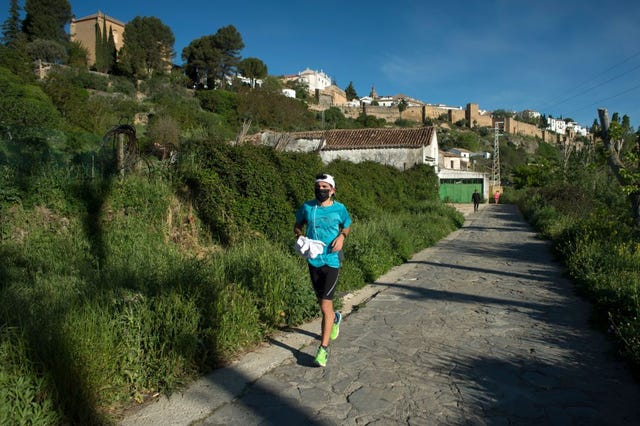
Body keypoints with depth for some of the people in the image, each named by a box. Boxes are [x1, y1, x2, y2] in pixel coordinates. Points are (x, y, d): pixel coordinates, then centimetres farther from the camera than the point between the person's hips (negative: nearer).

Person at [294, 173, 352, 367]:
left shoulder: (339, 208, -4)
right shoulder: (307, 207, -1)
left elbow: (347, 226, 13)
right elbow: (297, 225, 14)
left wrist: (342, 236, -8)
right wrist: (299, 236, -7)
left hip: (332, 261, -3)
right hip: (313, 260, 4)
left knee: (326, 306, -9)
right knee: (321, 301, 20)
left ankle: (324, 348, 3)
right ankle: (335, 318, 55)